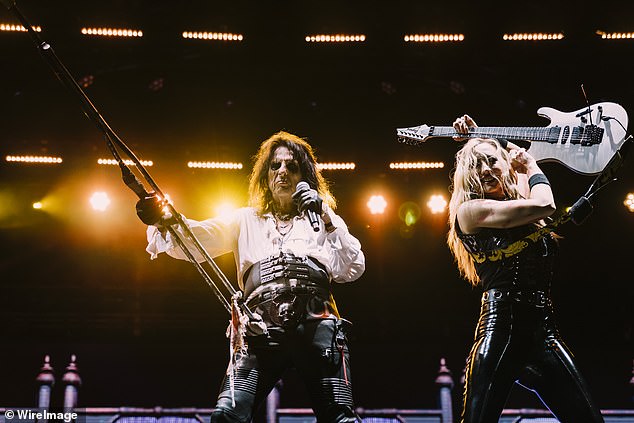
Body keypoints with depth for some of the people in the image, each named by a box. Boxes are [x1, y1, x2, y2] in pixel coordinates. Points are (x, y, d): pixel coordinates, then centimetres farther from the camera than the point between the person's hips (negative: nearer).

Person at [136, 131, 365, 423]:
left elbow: (352, 270, 12)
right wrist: (163, 220, -9)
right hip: (261, 327, 1)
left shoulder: (323, 219, 24)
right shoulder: (246, 220, 27)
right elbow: (197, 238, 12)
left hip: (316, 322, -1)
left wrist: (326, 218, 3)